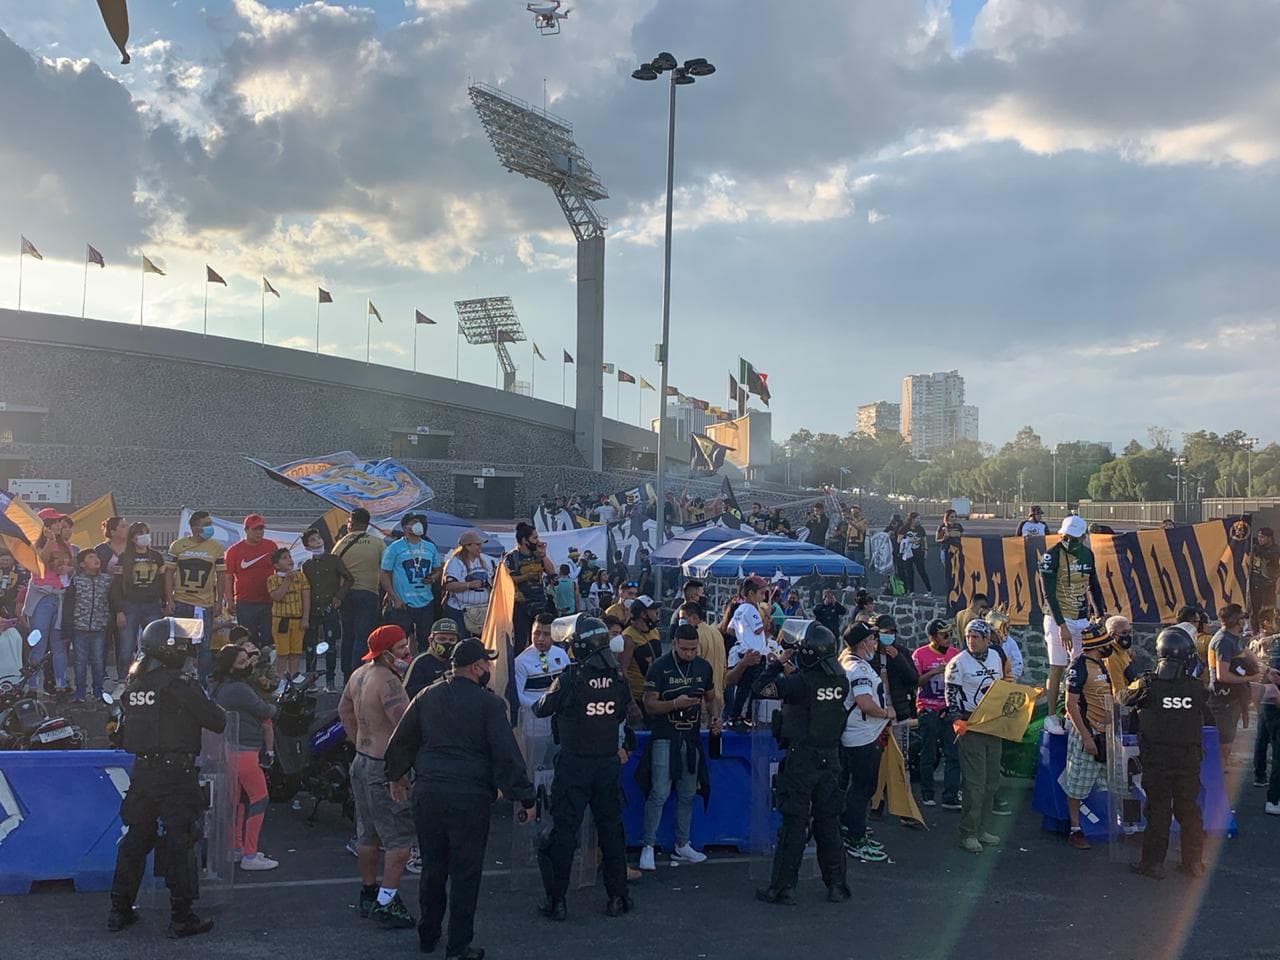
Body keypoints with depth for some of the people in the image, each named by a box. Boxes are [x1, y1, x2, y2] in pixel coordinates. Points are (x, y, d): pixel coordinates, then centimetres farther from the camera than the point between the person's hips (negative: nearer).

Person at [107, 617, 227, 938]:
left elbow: (124, 732, 16)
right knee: (180, 842, -1)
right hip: (177, 775, -7)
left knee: (136, 838, 16)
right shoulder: (180, 685, -15)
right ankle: (181, 918, 3)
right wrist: (217, 713, 9)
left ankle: (120, 910, 22)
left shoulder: (132, 685, 7)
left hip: (141, 772, 7)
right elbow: (217, 721, -12)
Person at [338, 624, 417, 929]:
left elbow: (344, 710, 21)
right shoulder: (389, 681, -24)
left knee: (368, 835, 20)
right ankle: (385, 903, 0)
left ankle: (368, 893, 32)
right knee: (400, 839, -2)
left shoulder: (360, 673, 7)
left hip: (362, 763, 10)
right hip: (386, 768, -10)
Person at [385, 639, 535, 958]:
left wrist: (396, 775, 31)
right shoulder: (488, 703, -8)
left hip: (428, 794, 5)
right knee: (465, 872, 4)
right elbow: (506, 753, -11)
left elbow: (401, 739, 15)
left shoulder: (427, 697, 7)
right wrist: (524, 797, -6)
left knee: (432, 866, 18)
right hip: (470, 797, -5)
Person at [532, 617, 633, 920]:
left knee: (564, 830, 5)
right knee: (611, 829, 15)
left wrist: (547, 696, 17)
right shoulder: (618, 679, -4)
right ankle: (618, 896, 20)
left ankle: (557, 900, 8)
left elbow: (541, 709, -3)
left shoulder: (569, 679, -17)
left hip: (575, 765, -4)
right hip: (609, 763, 4)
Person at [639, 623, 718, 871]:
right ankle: (648, 847, -1)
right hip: (664, 738, -5)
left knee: (687, 795, 11)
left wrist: (715, 717, 0)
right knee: (659, 794, -10)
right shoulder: (660, 667, -8)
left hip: (692, 738, 5)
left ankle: (682, 846, 21)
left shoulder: (703, 667, 6)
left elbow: (711, 698, 20)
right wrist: (675, 704, -26)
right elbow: (649, 705, -10)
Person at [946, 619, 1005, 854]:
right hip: (970, 726, -7)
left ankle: (980, 829, 21)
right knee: (974, 781, -9)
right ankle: (968, 833, -1)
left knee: (992, 779, 11)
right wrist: (957, 720, -20)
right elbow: (951, 695, -9)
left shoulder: (995, 657, 9)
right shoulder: (958, 662, -9)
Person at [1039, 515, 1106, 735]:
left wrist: (1102, 615, 13)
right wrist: (1062, 626, -21)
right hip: (1058, 619, -6)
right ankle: (1051, 717, 3)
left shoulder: (1087, 554, 6)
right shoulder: (1052, 556, -13)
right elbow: (1049, 594, -17)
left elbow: (1094, 586, 17)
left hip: (1081, 619, 6)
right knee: (1057, 668, -4)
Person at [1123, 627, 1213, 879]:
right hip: (1190, 761, 2)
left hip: (1157, 761, -2)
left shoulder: (1148, 685, -15)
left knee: (1158, 810, 6)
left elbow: (1126, 698, 2)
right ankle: (1194, 862, 22)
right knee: (1189, 809, 14)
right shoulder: (1197, 688, -6)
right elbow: (1208, 719, 7)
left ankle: (1153, 863, 11)